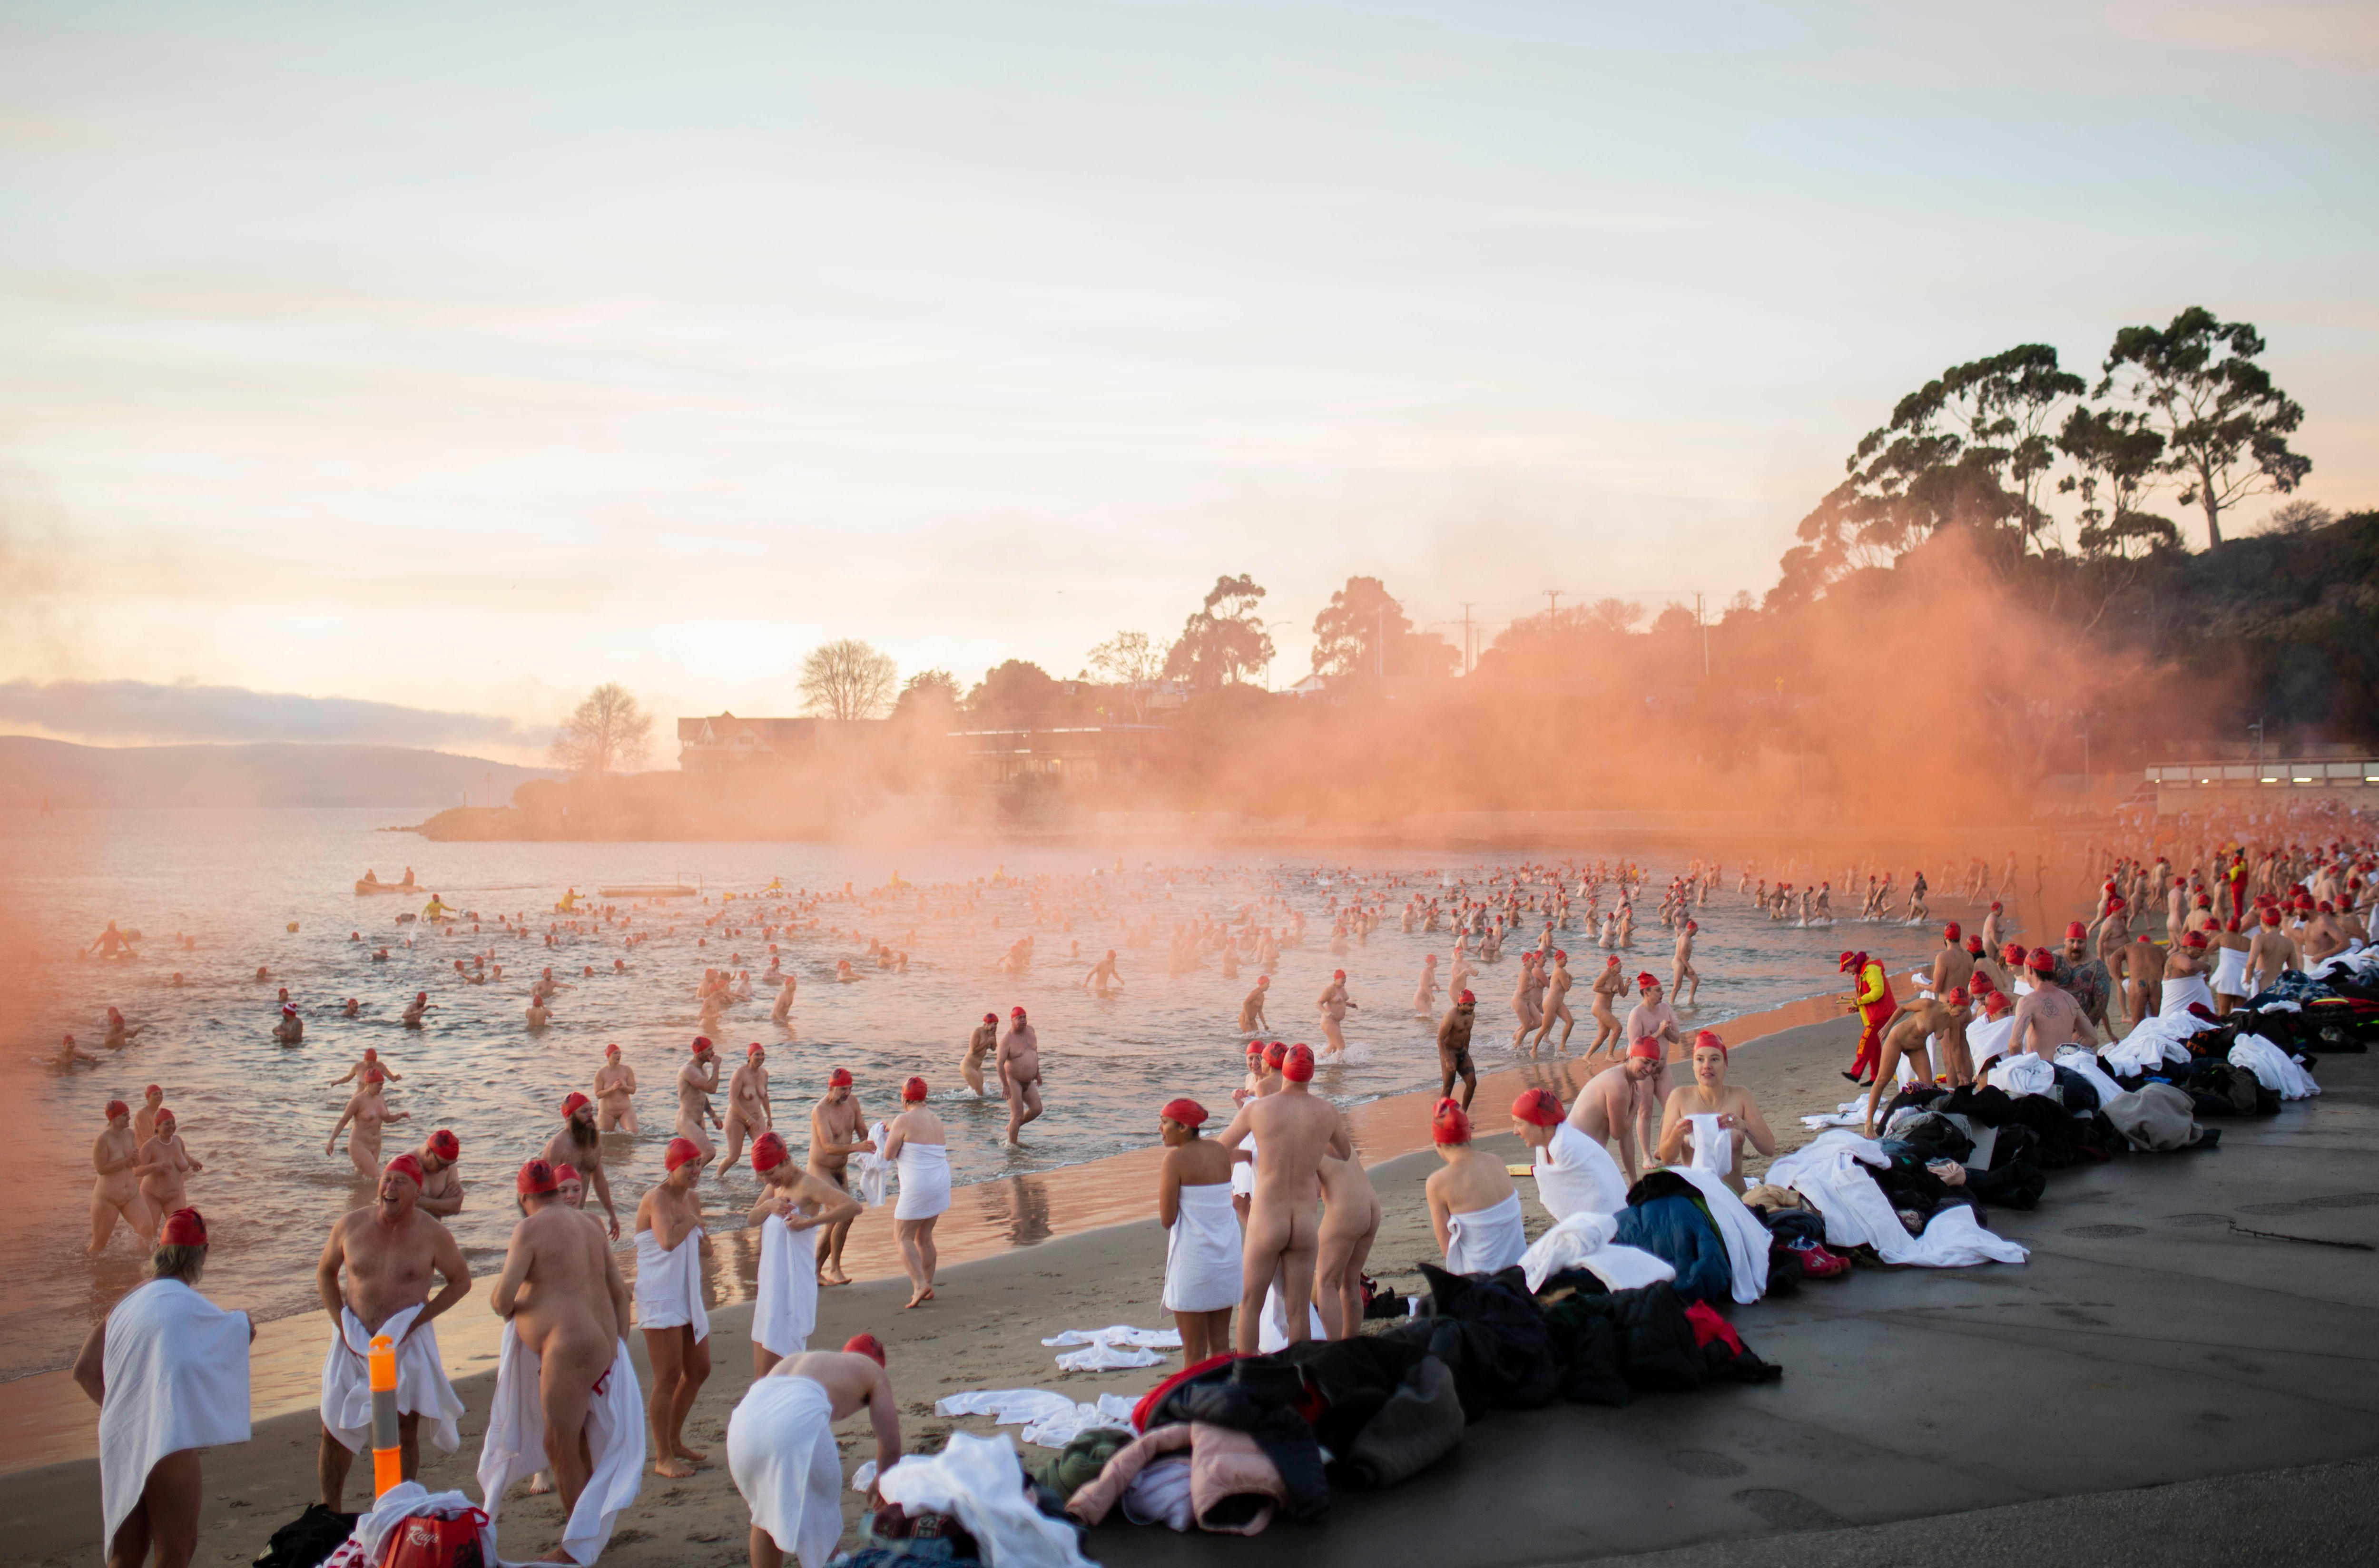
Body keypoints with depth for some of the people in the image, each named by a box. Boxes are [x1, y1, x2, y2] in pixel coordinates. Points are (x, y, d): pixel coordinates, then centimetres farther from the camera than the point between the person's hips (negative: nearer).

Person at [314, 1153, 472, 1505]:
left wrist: (417, 1320, -9)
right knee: (334, 1430, 5)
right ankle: (330, 1513, 21)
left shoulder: (432, 1235, -8)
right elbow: (325, 1273, 11)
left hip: (407, 1344, -2)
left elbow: (461, 1281, 2)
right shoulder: (350, 1225, -3)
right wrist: (341, 1323, -2)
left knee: (405, 1433, 2)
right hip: (355, 1343, 2)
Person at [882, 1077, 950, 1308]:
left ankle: (919, 1284, -13)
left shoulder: (904, 1121, -12)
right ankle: (928, 1286, 21)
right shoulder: (936, 1121, 11)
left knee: (904, 1238, 1)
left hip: (917, 1188, -8)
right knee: (924, 1237, 19)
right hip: (941, 1183, 8)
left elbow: (889, 1155, -8)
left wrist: (890, 1136, 12)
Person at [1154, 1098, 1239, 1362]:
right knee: (1221, 1345, 14)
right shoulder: (1221, 1151, 7)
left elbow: (1166, 1219, -11)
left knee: (1194, 1352, 1)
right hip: (1227, 1255, 6)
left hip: (1192, 1258, -6)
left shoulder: (1176, 1158, -11)